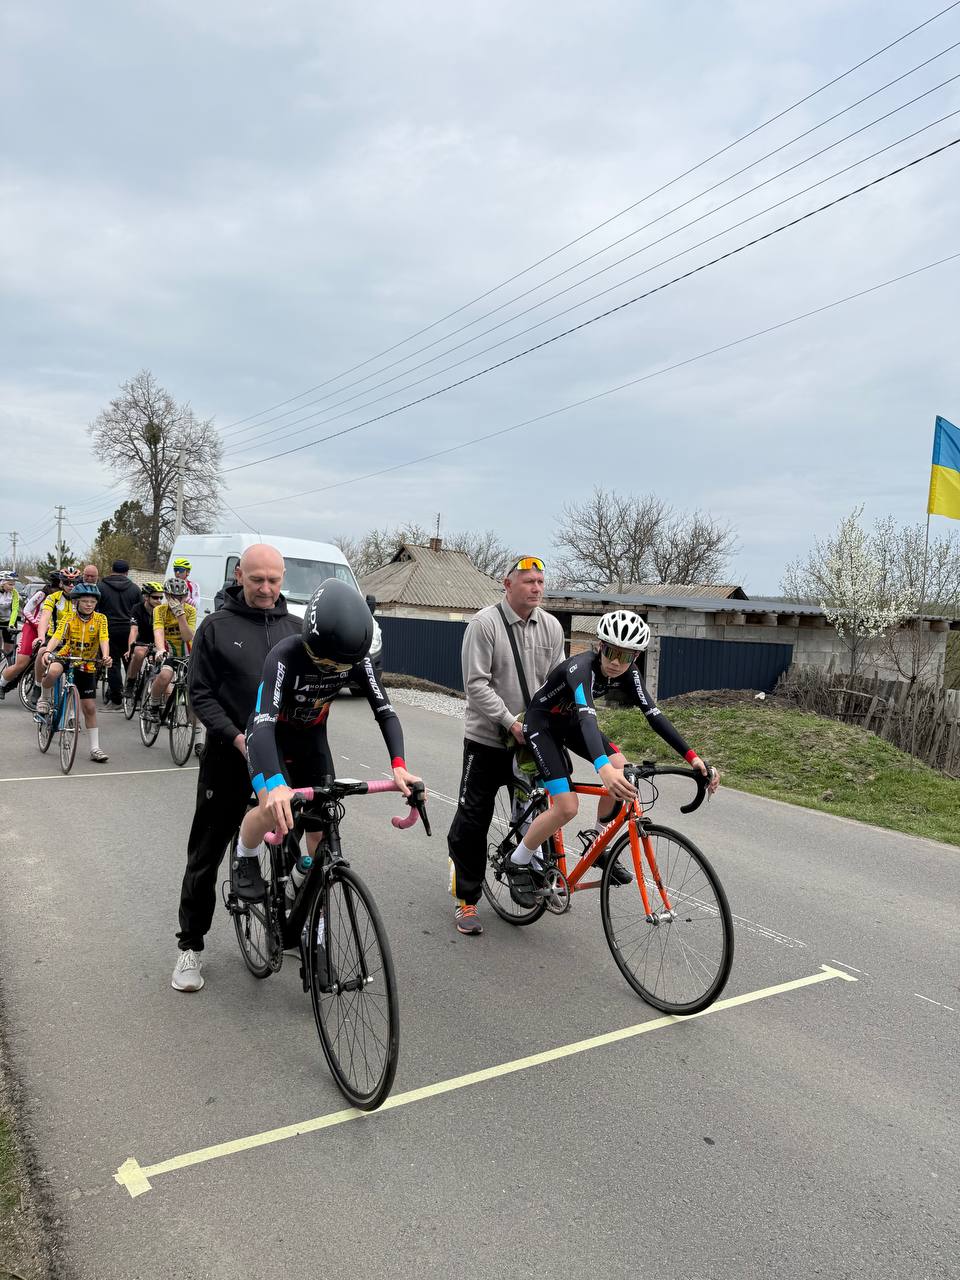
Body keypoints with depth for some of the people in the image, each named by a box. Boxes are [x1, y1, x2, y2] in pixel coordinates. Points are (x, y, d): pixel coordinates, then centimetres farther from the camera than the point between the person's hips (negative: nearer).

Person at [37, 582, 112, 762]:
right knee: (53, 671, -38)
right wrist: (47, 652, -43)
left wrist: (105, 656, -43)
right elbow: (57, 637, -23)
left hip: (87, 666, 1)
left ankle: (95, 748, 7)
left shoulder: (100, 619, -9)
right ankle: (44, 698, -6)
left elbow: (104, 640, -22)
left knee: (90, 707, 0)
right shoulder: (69, 618, -10)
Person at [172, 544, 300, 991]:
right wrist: (236, 738, -17)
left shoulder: (295, 628, 7)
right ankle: (190, 946, 23)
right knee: (206, 857, 8)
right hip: (228, 757, -2)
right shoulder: (217, 626, -2)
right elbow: (201, 694, -4)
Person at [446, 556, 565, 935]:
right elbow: (476, 684, -16)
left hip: (531, 740, 4)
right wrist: (511, 722, -21)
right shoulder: (485, 623, -12)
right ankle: (466, 900, 16)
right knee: (473, 819, 2)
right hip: (486, 739, -4)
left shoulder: (551, 627, 3)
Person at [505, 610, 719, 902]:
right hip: (542, 724, -7)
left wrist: (693, 757, -29)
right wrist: (604, 768, -67)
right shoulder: (582, 667, -35)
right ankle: (518, 862, 4)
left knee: (623, 773, -13)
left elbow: (653, 714, -19)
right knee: (568, 807, -18)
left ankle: (597, 843, 9)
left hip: (570, 722, 7)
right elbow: (587, 716, -51)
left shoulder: (627, 673, -14)